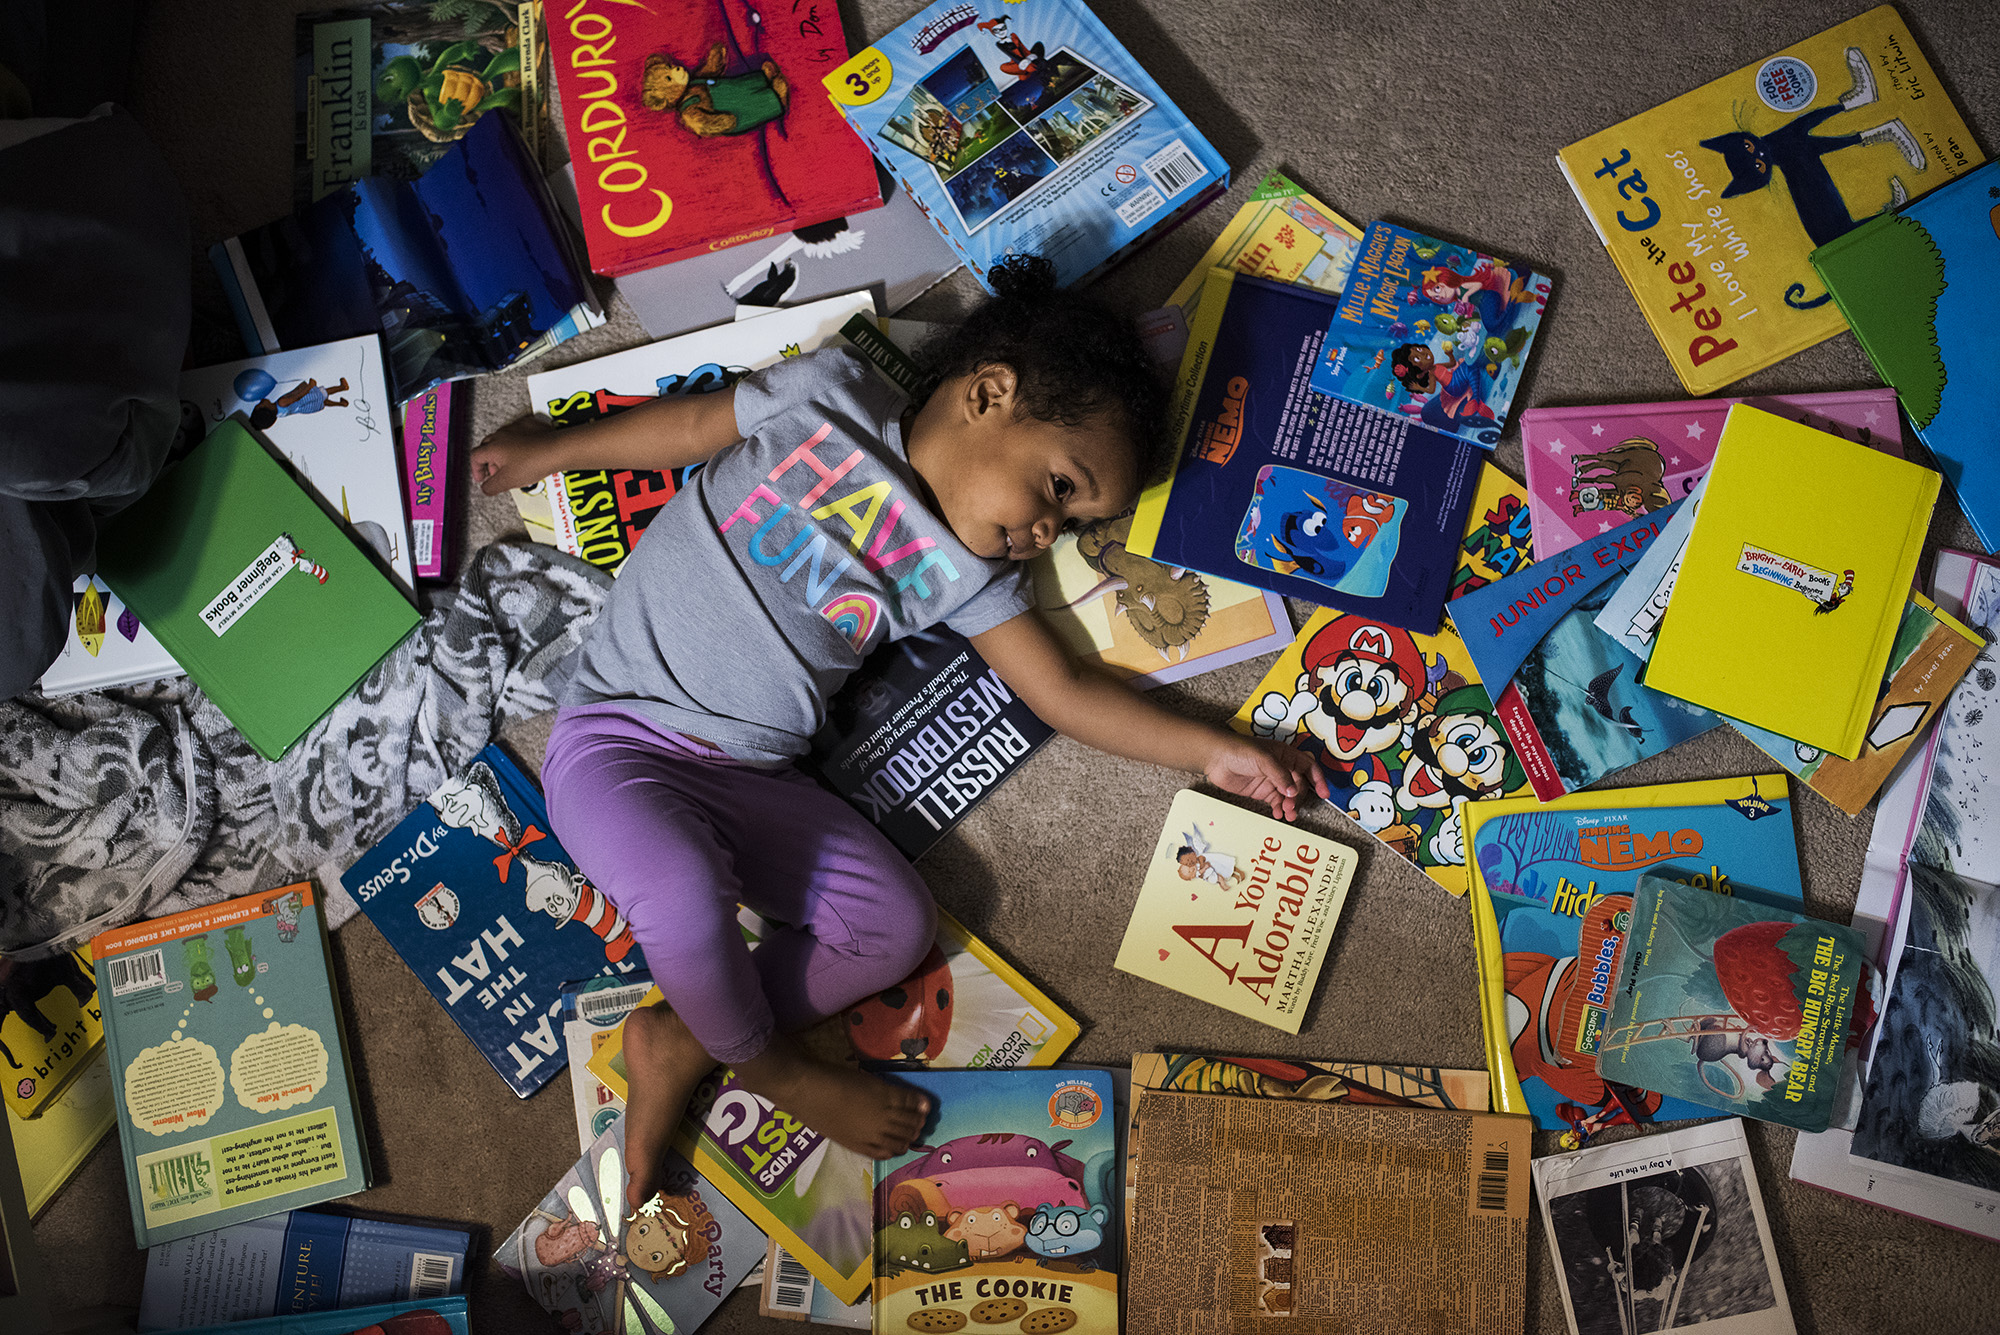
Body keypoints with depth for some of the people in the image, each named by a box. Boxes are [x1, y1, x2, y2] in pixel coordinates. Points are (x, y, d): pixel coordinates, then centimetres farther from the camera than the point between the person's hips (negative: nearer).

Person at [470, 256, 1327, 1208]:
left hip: (749, 780, 5)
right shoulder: (825, 396, -4)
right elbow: (695, 424, 10)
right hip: (617, 735, -4)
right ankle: (765, 1064, 0)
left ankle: (678, 1048, 0)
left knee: (898, 924, -10)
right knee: (688, 897, -31)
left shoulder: (963, 576, 5)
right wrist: (552, 448, 20)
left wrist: (1214, 752, 1)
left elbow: (1063, 691, 6)